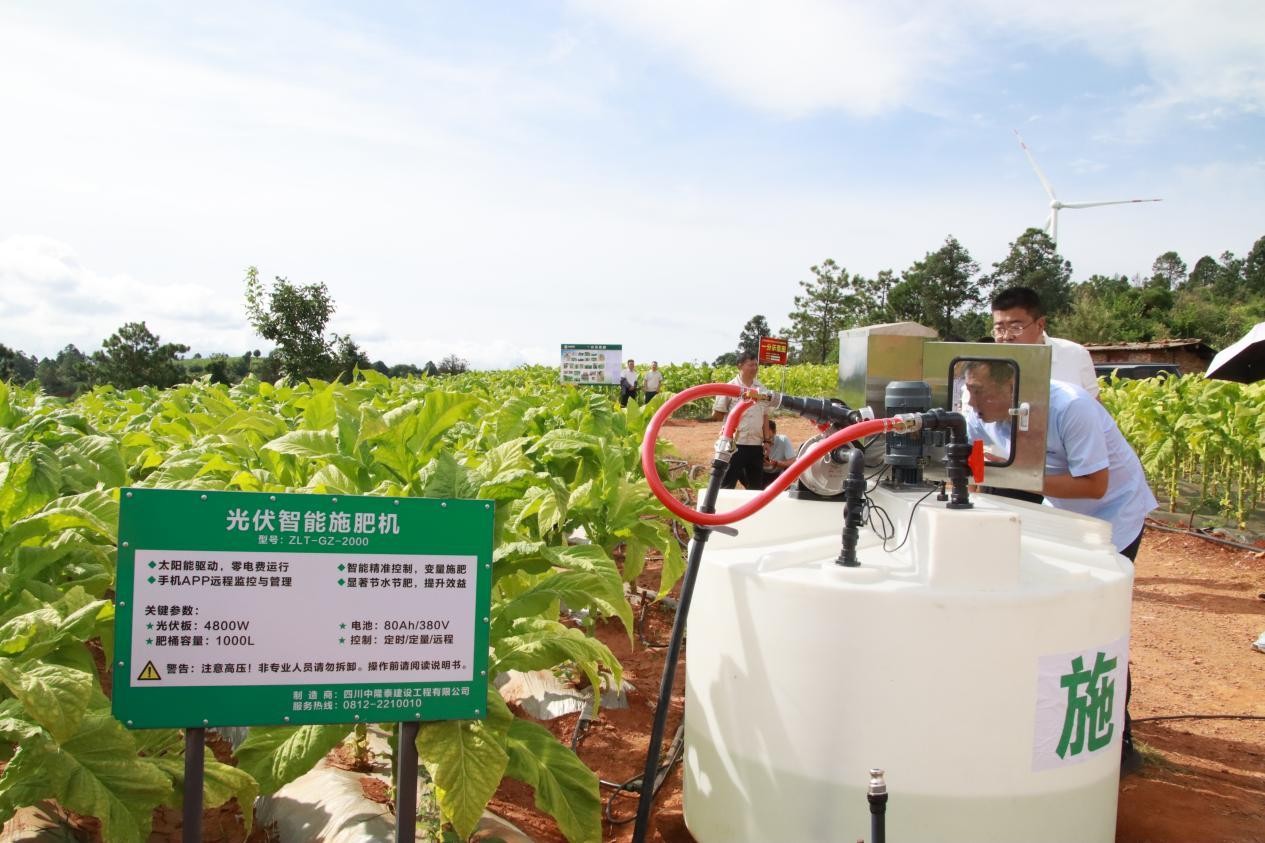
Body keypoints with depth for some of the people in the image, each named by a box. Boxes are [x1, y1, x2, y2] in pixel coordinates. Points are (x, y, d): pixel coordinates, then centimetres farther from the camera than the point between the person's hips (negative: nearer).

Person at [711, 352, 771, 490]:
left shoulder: (761, 388, 8)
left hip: (756, 445, 5)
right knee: (727, 485, 0)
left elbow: (765, 416, 12)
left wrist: (767, 441, 9)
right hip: (736, 444, -5)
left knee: (756, 486, 13)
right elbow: (716, 415, -3)